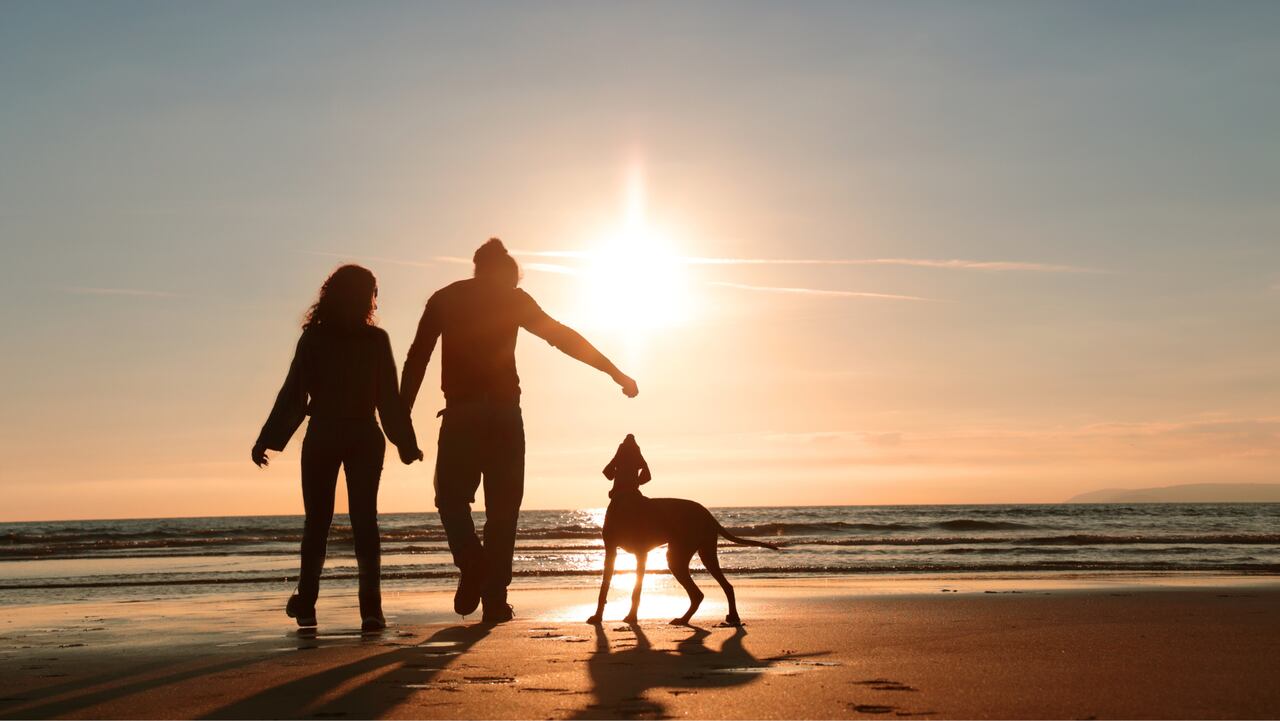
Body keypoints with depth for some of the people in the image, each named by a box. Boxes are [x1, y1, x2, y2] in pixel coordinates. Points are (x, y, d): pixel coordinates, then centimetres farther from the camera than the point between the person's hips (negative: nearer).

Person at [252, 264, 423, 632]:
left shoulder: (313, 338, -3)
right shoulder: (376, 340, -3)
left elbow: (293, 394, -3)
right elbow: (390, 399, -2)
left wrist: (267, 440, 3)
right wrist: (406, 443, 5)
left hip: (321, 440, 0)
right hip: (364, 440, 0)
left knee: (317, 521, 11)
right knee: (364, 519, 0)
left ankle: (306, 604, 15)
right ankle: (370, 609, -7)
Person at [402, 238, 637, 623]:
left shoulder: (444, 298, 11)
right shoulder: (513, 298, 8)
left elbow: (417, 358, 4)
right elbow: (565, 338, 7)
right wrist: (616, 373, 11)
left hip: (460, 414, 0)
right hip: (504, 413, 0)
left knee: (452, 498, 11)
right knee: (502, 507, 6)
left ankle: (473, 567, -15)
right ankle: (495, 599, 2)